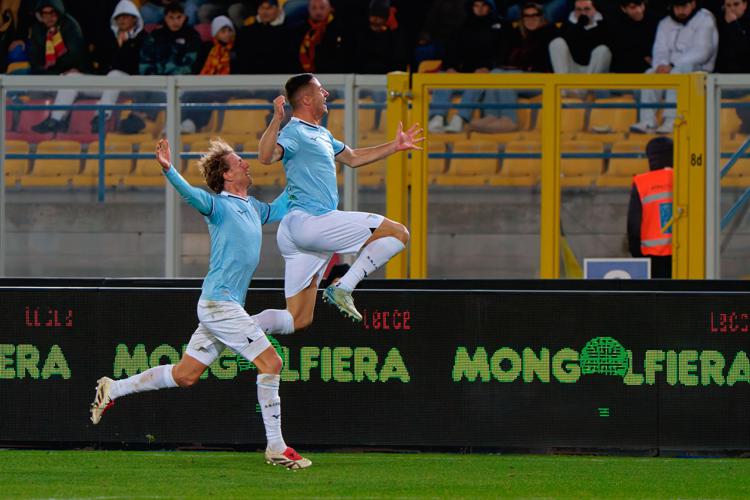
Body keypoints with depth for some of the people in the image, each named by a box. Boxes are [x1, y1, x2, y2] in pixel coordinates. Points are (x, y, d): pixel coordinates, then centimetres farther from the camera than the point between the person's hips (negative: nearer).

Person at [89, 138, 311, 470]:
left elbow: (278, 209, 39)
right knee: (270, 362, -12)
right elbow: (191, 195, -29)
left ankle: (112, 390, 21)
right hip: (219, 302, -9)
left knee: (184, 375, 11)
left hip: (225, 305, 9)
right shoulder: (220, 206, -9)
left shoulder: (252, 207, 18)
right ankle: (276, 448, -8)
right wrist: (168, 171, -47)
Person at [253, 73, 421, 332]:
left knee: (297, 320, 4)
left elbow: (352, 158, 41)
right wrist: (276, 120, -40)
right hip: (309, 221, -10)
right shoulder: (294, 133, -7)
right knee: (397, 233, -7)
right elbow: (266, 156, -27)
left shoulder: (322, 134, 25)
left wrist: (394, 146, 41)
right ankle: (343, 288, -13)